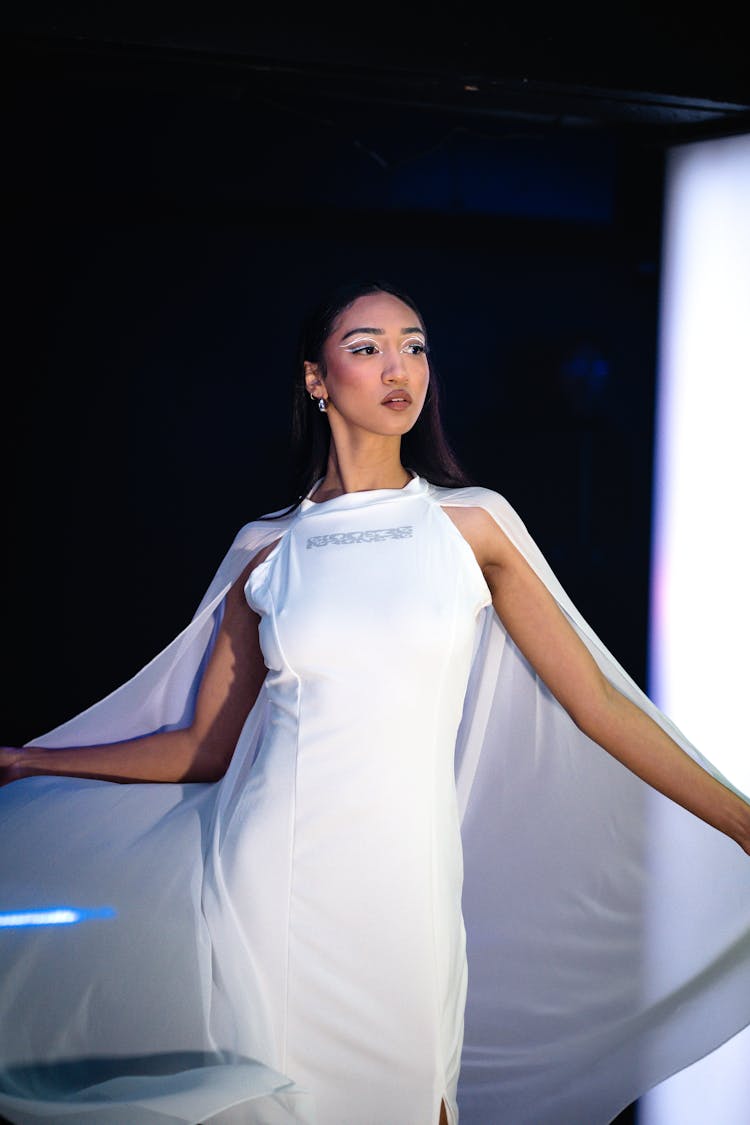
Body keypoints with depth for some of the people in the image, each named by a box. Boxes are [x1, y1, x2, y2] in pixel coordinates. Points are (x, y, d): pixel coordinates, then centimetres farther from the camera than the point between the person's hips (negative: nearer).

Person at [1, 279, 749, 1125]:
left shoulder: (473, 525, 4)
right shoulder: (269, 549, 7)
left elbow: (596, 701, 4)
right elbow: (204, 746, 10)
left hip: (403, 876, -1)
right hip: (267, 876, 1)